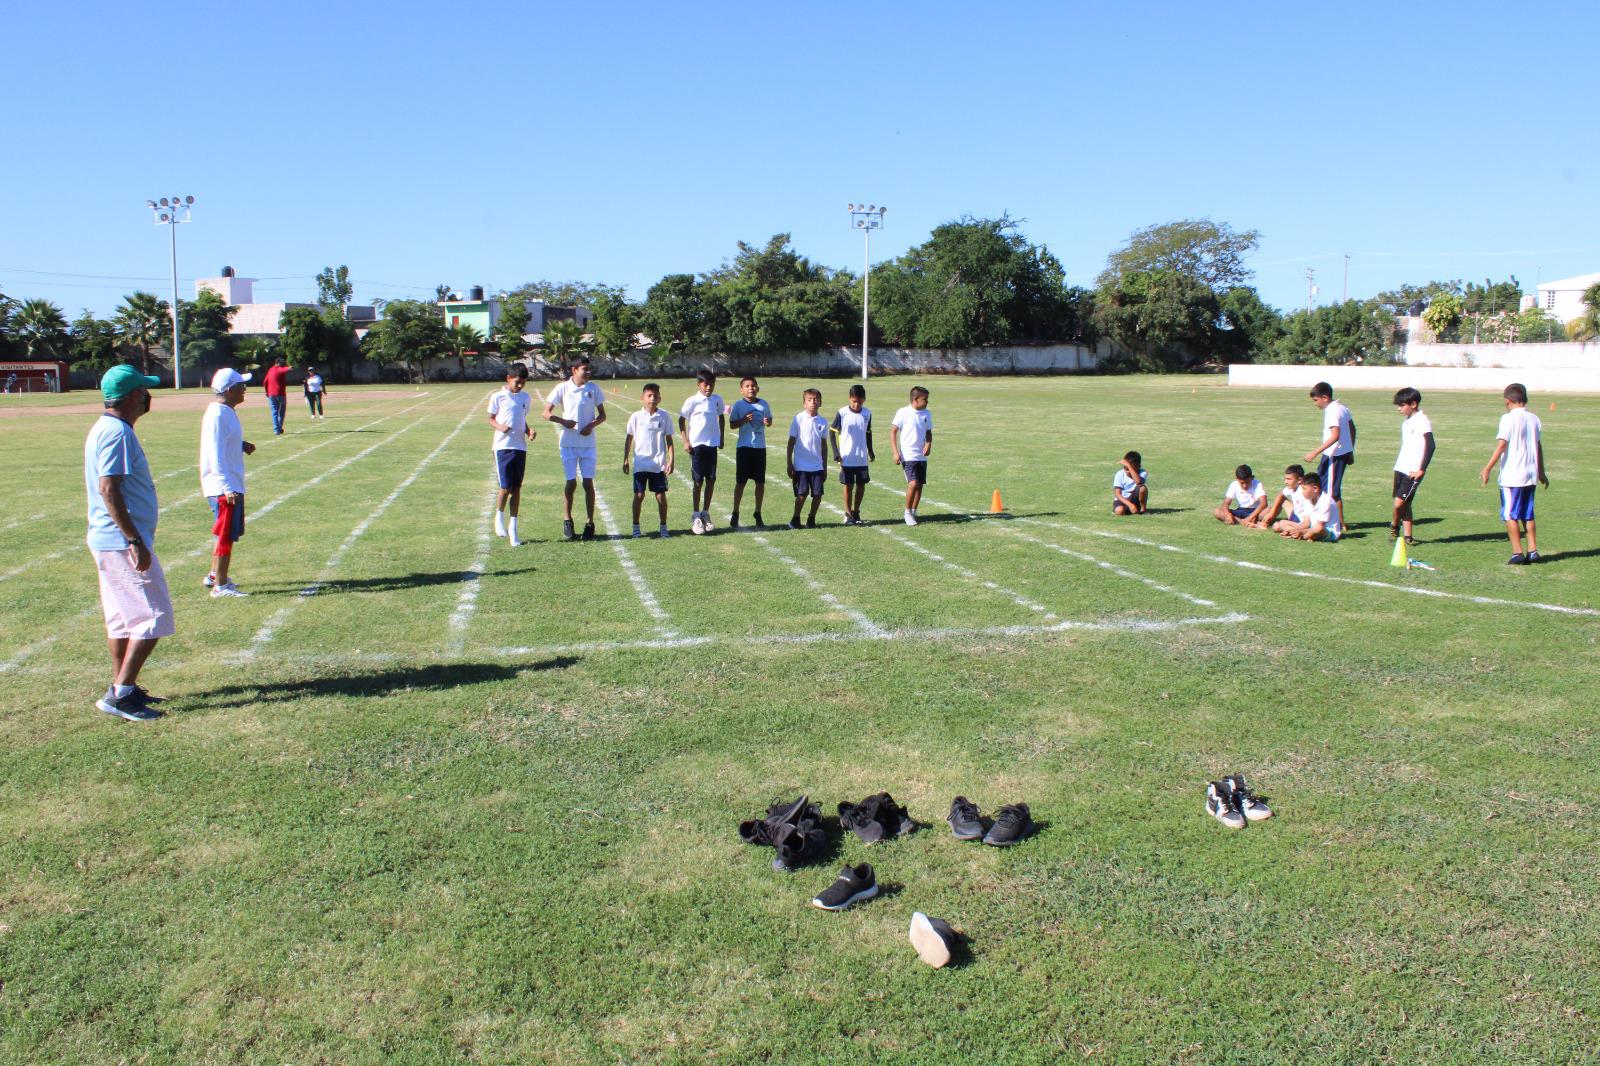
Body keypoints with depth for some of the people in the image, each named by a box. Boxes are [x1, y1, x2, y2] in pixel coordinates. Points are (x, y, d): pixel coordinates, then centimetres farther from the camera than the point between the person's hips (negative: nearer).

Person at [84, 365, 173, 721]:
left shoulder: (106, 429, 14)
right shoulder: (117, 433, -17)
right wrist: (135, 541, -24)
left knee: (122, 618, 16)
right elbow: (108, 489, -24)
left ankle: (122, 688, 24)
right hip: (123, 542, -10)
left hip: (110, 542, 10)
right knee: (153, 618, -7)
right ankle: (120, 695, -6)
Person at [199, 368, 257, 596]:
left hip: (232, 485, 10)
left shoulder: (227, 412, 13)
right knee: (226, 535, -4)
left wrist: (242, 445, 7)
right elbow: (215, 455, -23)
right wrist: (227, 488, -27)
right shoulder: (218, 415, -18)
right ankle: (220, 586, 2)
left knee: (229, 533, 20)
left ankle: (214, 575, 32)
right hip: (224, 487, -10)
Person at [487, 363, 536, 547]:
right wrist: (499, 426, -16)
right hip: (503, 447, -4)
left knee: (517, 488, 4)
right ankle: (499, 517, 19)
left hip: (520, 447, 4)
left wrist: (529, 430, 1)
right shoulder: (498, 397, -1)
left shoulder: (526, 398, 10)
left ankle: (513, 528, 10)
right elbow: (491, 419, 5)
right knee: (505, 486, -9)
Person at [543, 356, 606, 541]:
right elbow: (547, 413, -1)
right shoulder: (562, 388, -2)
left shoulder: (594, 388, 3)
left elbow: (602, 415, 9)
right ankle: (567, 521, 14)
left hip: (588, 442, 1)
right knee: (571, 483, 0)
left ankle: (589, 523, 9)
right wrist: (563, 421, -18)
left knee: (588, 483, 1)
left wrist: (592, 425, -11)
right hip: (568, 443, -1)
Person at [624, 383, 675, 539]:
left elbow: (669, 439, 5)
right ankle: (636, 527, 14)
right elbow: (629, 438, 8)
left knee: (661, 495, 3)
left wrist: (671, 460, -1)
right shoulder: (636, 417, 0)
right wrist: (626, 459, 5)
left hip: (659, 464, 0)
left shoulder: (664, 417, 0)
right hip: (640, 464, 0)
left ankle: (663, 527, 14)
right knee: (639, 495, 3)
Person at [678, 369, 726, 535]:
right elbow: (681, 419, -2)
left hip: (712, 444, 4)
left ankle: (705, 514, 19)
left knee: (711, 480, 6)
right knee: (698, 481, 0)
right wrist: (685, 441, -7)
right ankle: (696, 517, 9)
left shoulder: (717, 400, 5)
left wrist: (721, 438, 14)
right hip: (697, 445, -4)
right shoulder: (692, 401, -8)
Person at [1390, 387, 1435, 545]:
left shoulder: (1422, 421, -11)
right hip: (1401, 468, 8)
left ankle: (1394, 526, 12)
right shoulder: (1406, 421, 15)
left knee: (1400, 502, -12)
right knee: (1404, 504, 8)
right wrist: (1398, 463, 17)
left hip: (1413, 471, -8)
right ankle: (1407, 536, 13)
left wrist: (1422, 470, -18)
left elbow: (1430, 446, -18)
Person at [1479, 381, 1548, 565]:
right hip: (1530, 474, 7)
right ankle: (1533, 551, 13)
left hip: (1511, 476, -7)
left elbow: (1501, 446, -17)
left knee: (1510, 515, -1)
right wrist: (1541, 473, 28)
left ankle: (1517, 553, -3)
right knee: (1527, 515, 14)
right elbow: (1538, 447, 19)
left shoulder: (1509, 418, -10)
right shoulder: (1534, 419, 10)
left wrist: (1487, 469, -16)